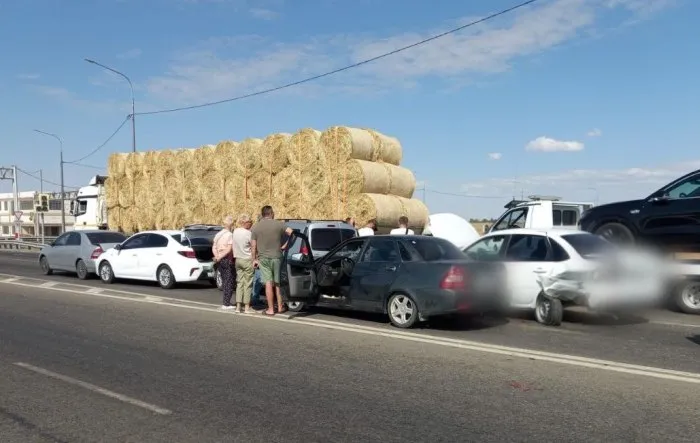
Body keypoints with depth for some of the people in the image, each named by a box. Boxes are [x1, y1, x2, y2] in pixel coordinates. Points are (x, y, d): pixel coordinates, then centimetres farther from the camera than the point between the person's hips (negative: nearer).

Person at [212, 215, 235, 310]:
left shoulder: (218, 234, 11)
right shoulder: (230, 235, -12)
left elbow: (214, 247, 8)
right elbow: (229, 249, -19)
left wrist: (217, 257, -4)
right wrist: (219, 258, -13)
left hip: (220, 260, 7)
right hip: (227, 260, -7)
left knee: (224, 281, 15)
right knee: (229, 282, -2)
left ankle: (226, 303, 18)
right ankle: (226, 304, -2)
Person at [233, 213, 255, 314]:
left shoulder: (235, 231, 3)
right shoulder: (248, 233, -16)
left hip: (238, 260, 6)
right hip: (247, 260, -6)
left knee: (239, 283, 10)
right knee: (248, 284, 1)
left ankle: (238, 306, 9)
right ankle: (247, 307, 3)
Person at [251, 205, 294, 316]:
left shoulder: (255, 227, -1)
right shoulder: (278, 224, -3)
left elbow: (253, 246, -2)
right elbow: (291, 232, -10)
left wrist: (254, 259, 7)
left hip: (263, 258, 0)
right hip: (276, 257, 0)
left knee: (268, 284, 1)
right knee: (278, 283, 12)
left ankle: (270, 309, 3)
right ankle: (280, 307, 20)